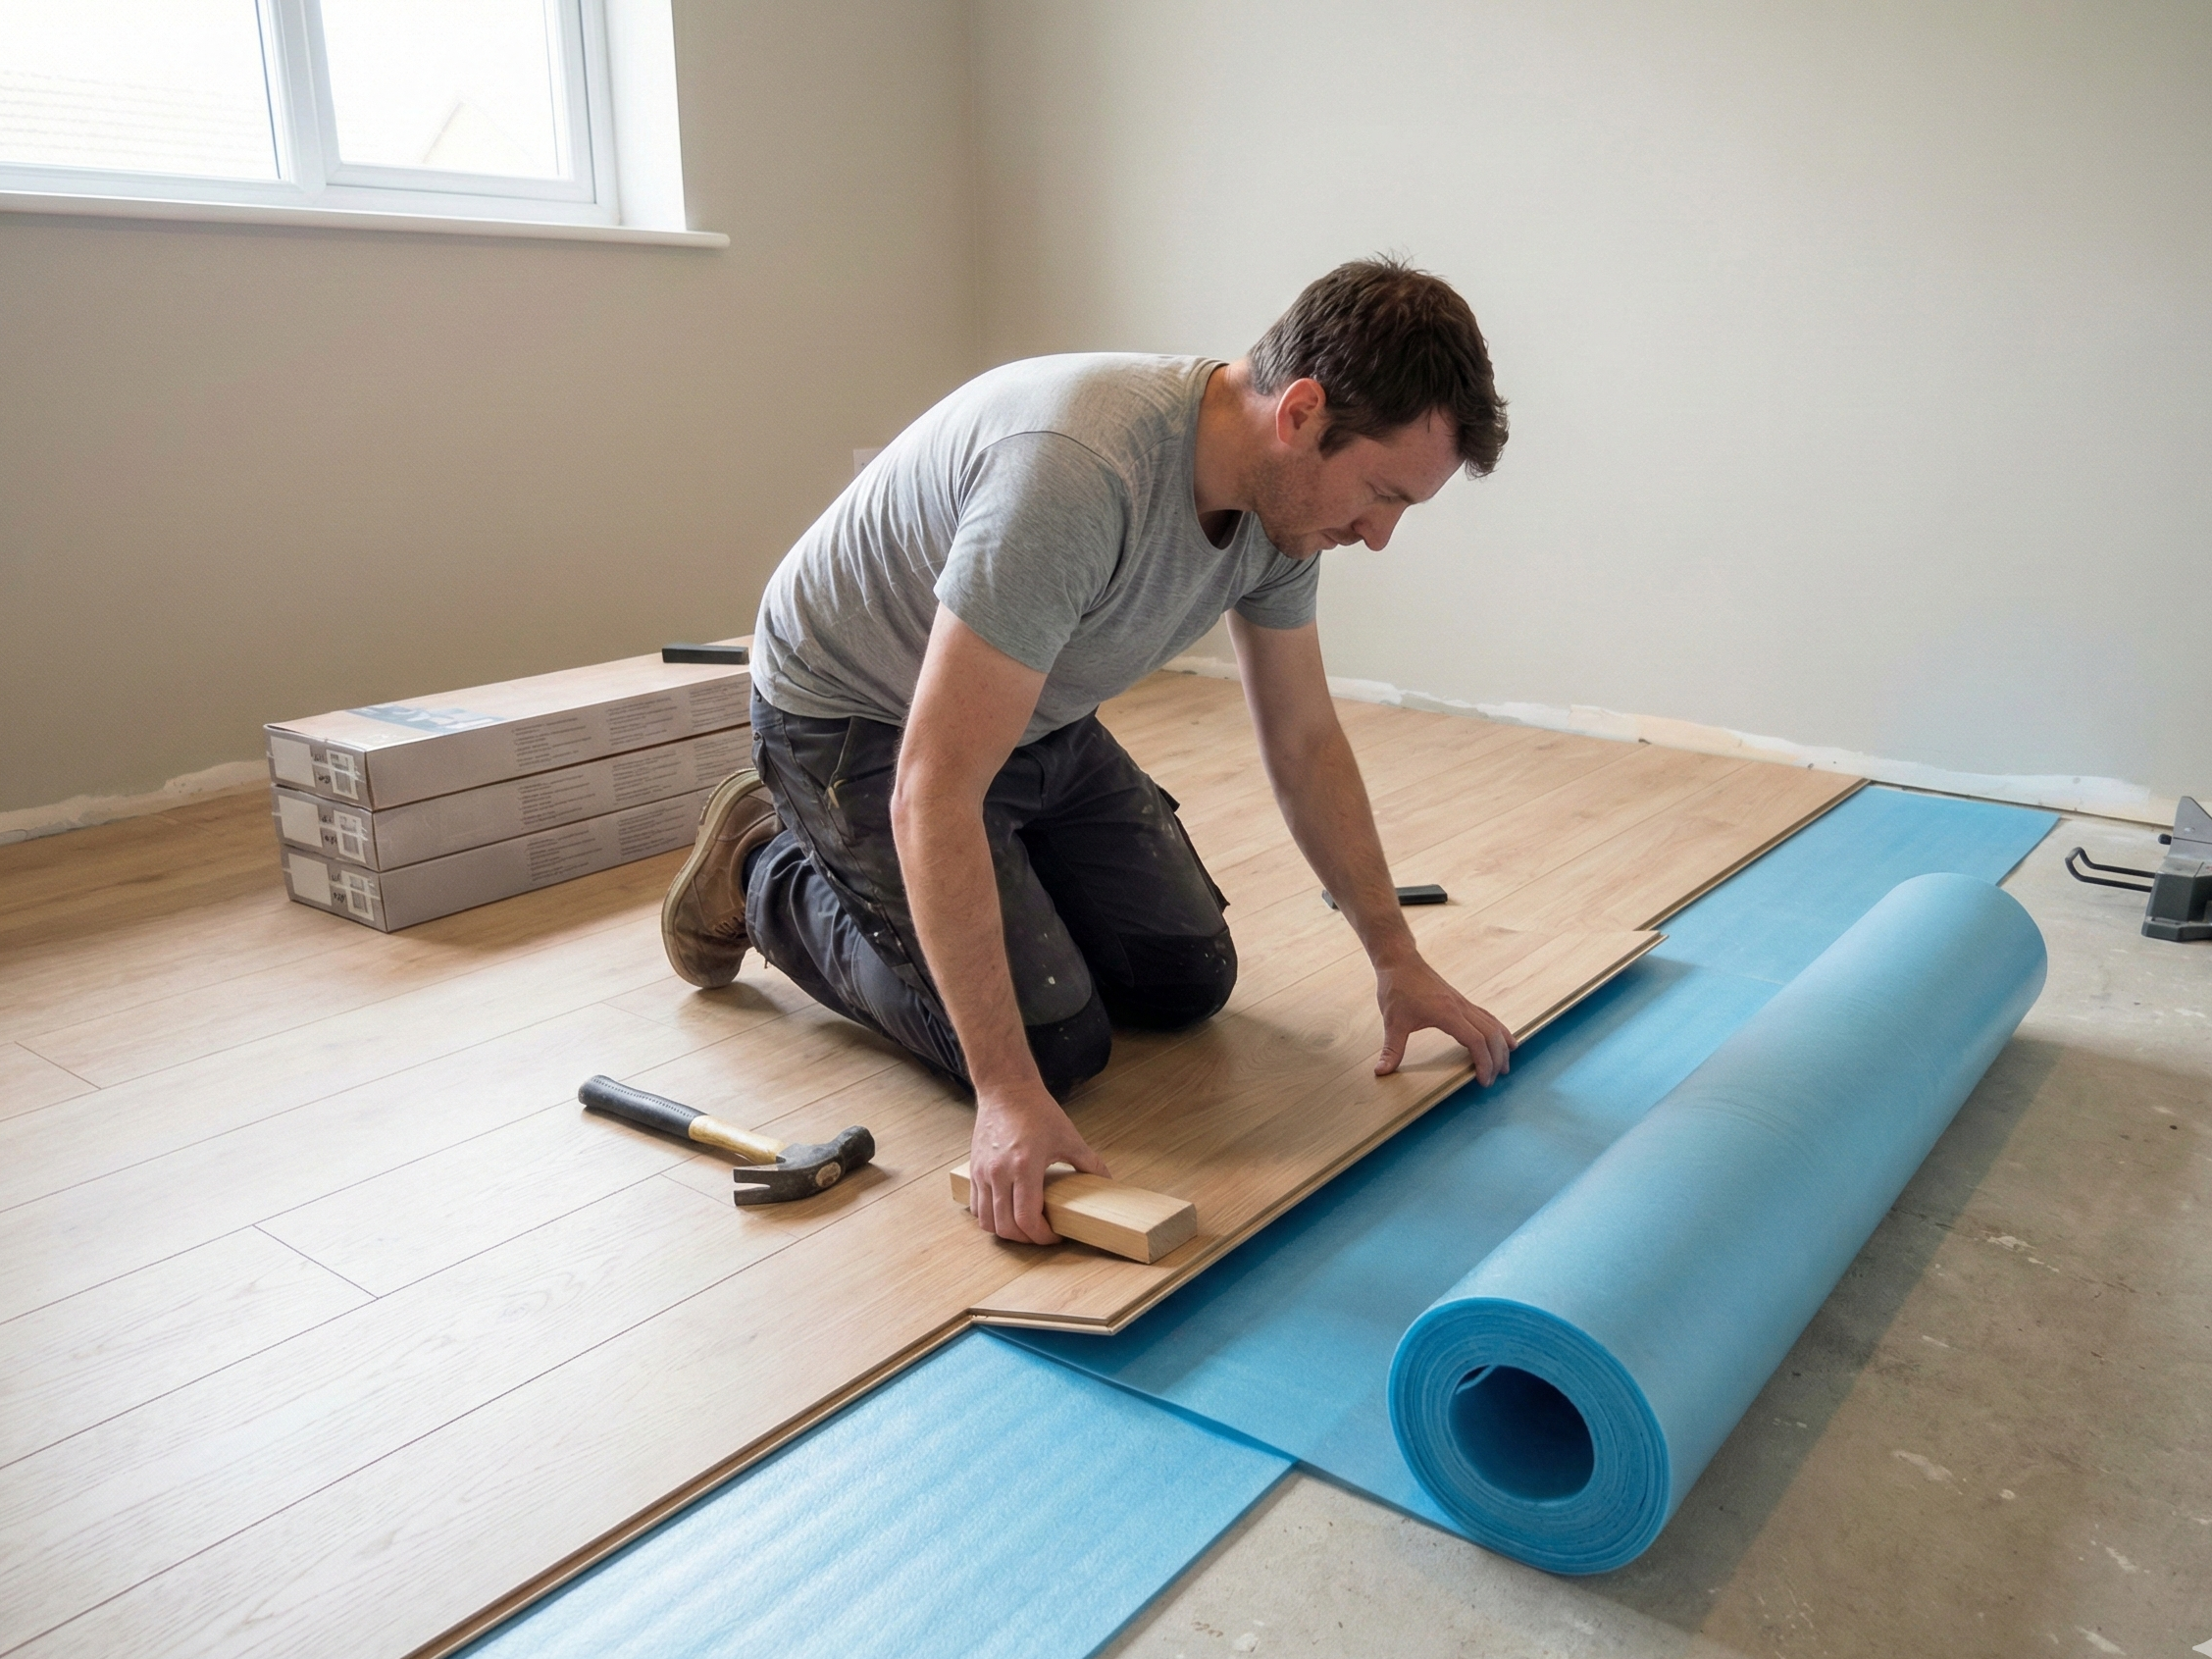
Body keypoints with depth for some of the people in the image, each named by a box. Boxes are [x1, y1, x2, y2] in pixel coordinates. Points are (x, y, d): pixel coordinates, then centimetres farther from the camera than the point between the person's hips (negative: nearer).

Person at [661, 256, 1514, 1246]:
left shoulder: (1281, 494, -12)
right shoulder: (1076, 472, -39)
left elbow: (1303, 741, 2)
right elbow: (933, 795, -37)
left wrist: (1396, 959, 2)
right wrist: (1007, 1090, -38)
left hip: (1037, 720, 8)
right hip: (854, 718, -7)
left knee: (1187, 979, 4)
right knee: (1054, 1041, -13)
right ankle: (770, 875, 8)